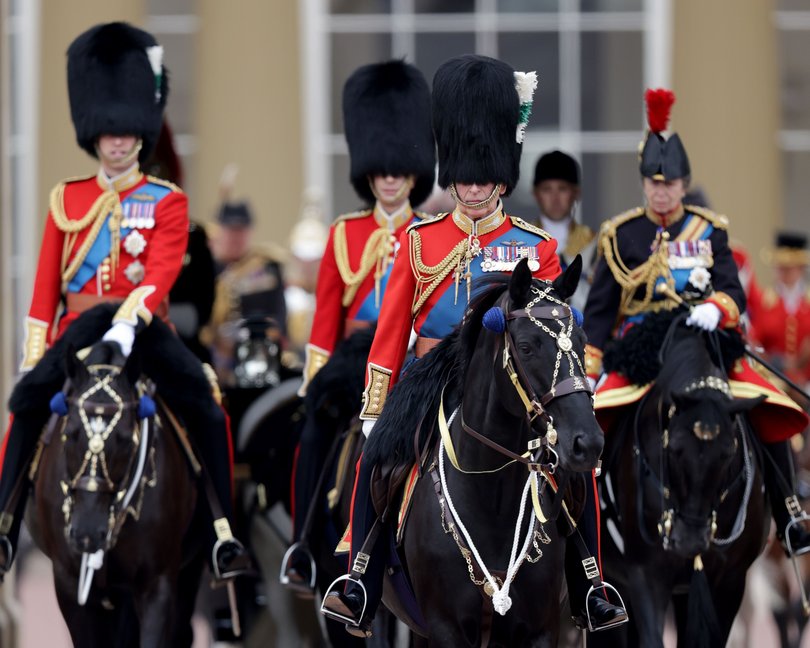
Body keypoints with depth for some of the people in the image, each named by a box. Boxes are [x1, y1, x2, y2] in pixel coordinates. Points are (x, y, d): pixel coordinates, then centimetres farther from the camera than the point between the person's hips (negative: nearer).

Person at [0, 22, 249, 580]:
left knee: (207, 412, -24)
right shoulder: (68, 200, 13)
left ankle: (223, 534, -15)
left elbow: (160, 273, -11)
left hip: (142, 328, -1)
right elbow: (46, 287, 13)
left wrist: (127, 324, -29)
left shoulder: (167, 202, 4)